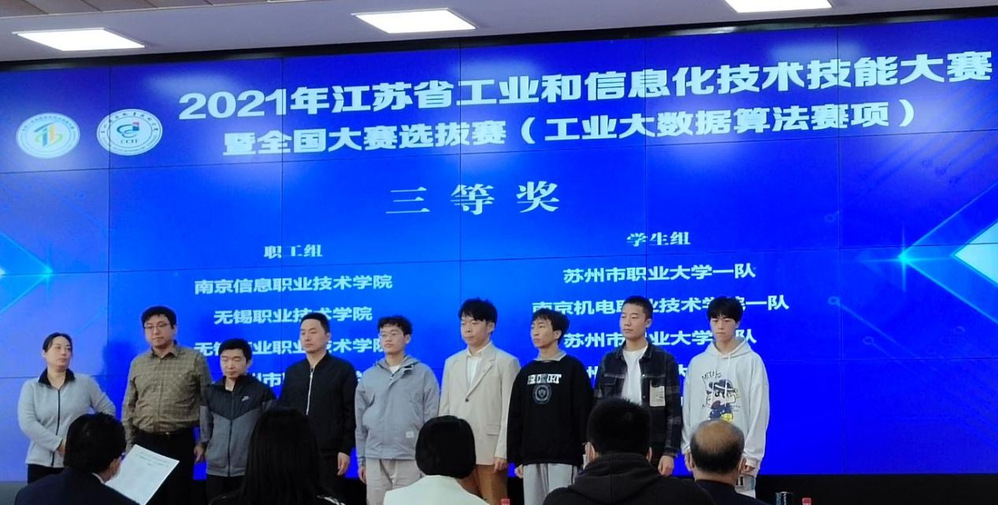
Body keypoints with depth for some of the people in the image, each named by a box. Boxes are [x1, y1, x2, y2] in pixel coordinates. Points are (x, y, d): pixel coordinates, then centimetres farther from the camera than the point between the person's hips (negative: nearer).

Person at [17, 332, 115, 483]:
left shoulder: (85, 383, 7)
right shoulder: (31, 387, 5)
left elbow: (108, 410, 13)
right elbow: (27, 423, -7)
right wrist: (59, 444, -16)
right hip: (41, 463, 0)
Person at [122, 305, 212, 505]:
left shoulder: (194, 359, -2)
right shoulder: (137, 363, 10)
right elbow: (129, 407, 14)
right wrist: (129, 444, 8)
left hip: (180, 443, -3)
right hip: (145, 443, 3)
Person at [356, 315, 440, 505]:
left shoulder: (424, 374, 3)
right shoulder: (368, 376, 11)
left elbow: (432, 419, 0)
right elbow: (360, 423, 12)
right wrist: (361, 460, 9)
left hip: (410, 458, -3)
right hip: (375, 458, 3)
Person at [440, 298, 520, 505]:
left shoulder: (506, 362, 1)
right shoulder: (452, 363, 17)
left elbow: (510, 411, -5)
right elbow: (445, 408, 15)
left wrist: (503, 450, -13)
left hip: (491, 452, -5)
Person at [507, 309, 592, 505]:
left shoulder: (573, 368, -1)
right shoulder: (526, 373, 14)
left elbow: (584, 413, -5)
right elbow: (516, 418, 14)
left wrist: (587, 450, -10)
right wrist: (516, 458, 9)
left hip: (564, 457, -5)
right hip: (531, 458, 5)